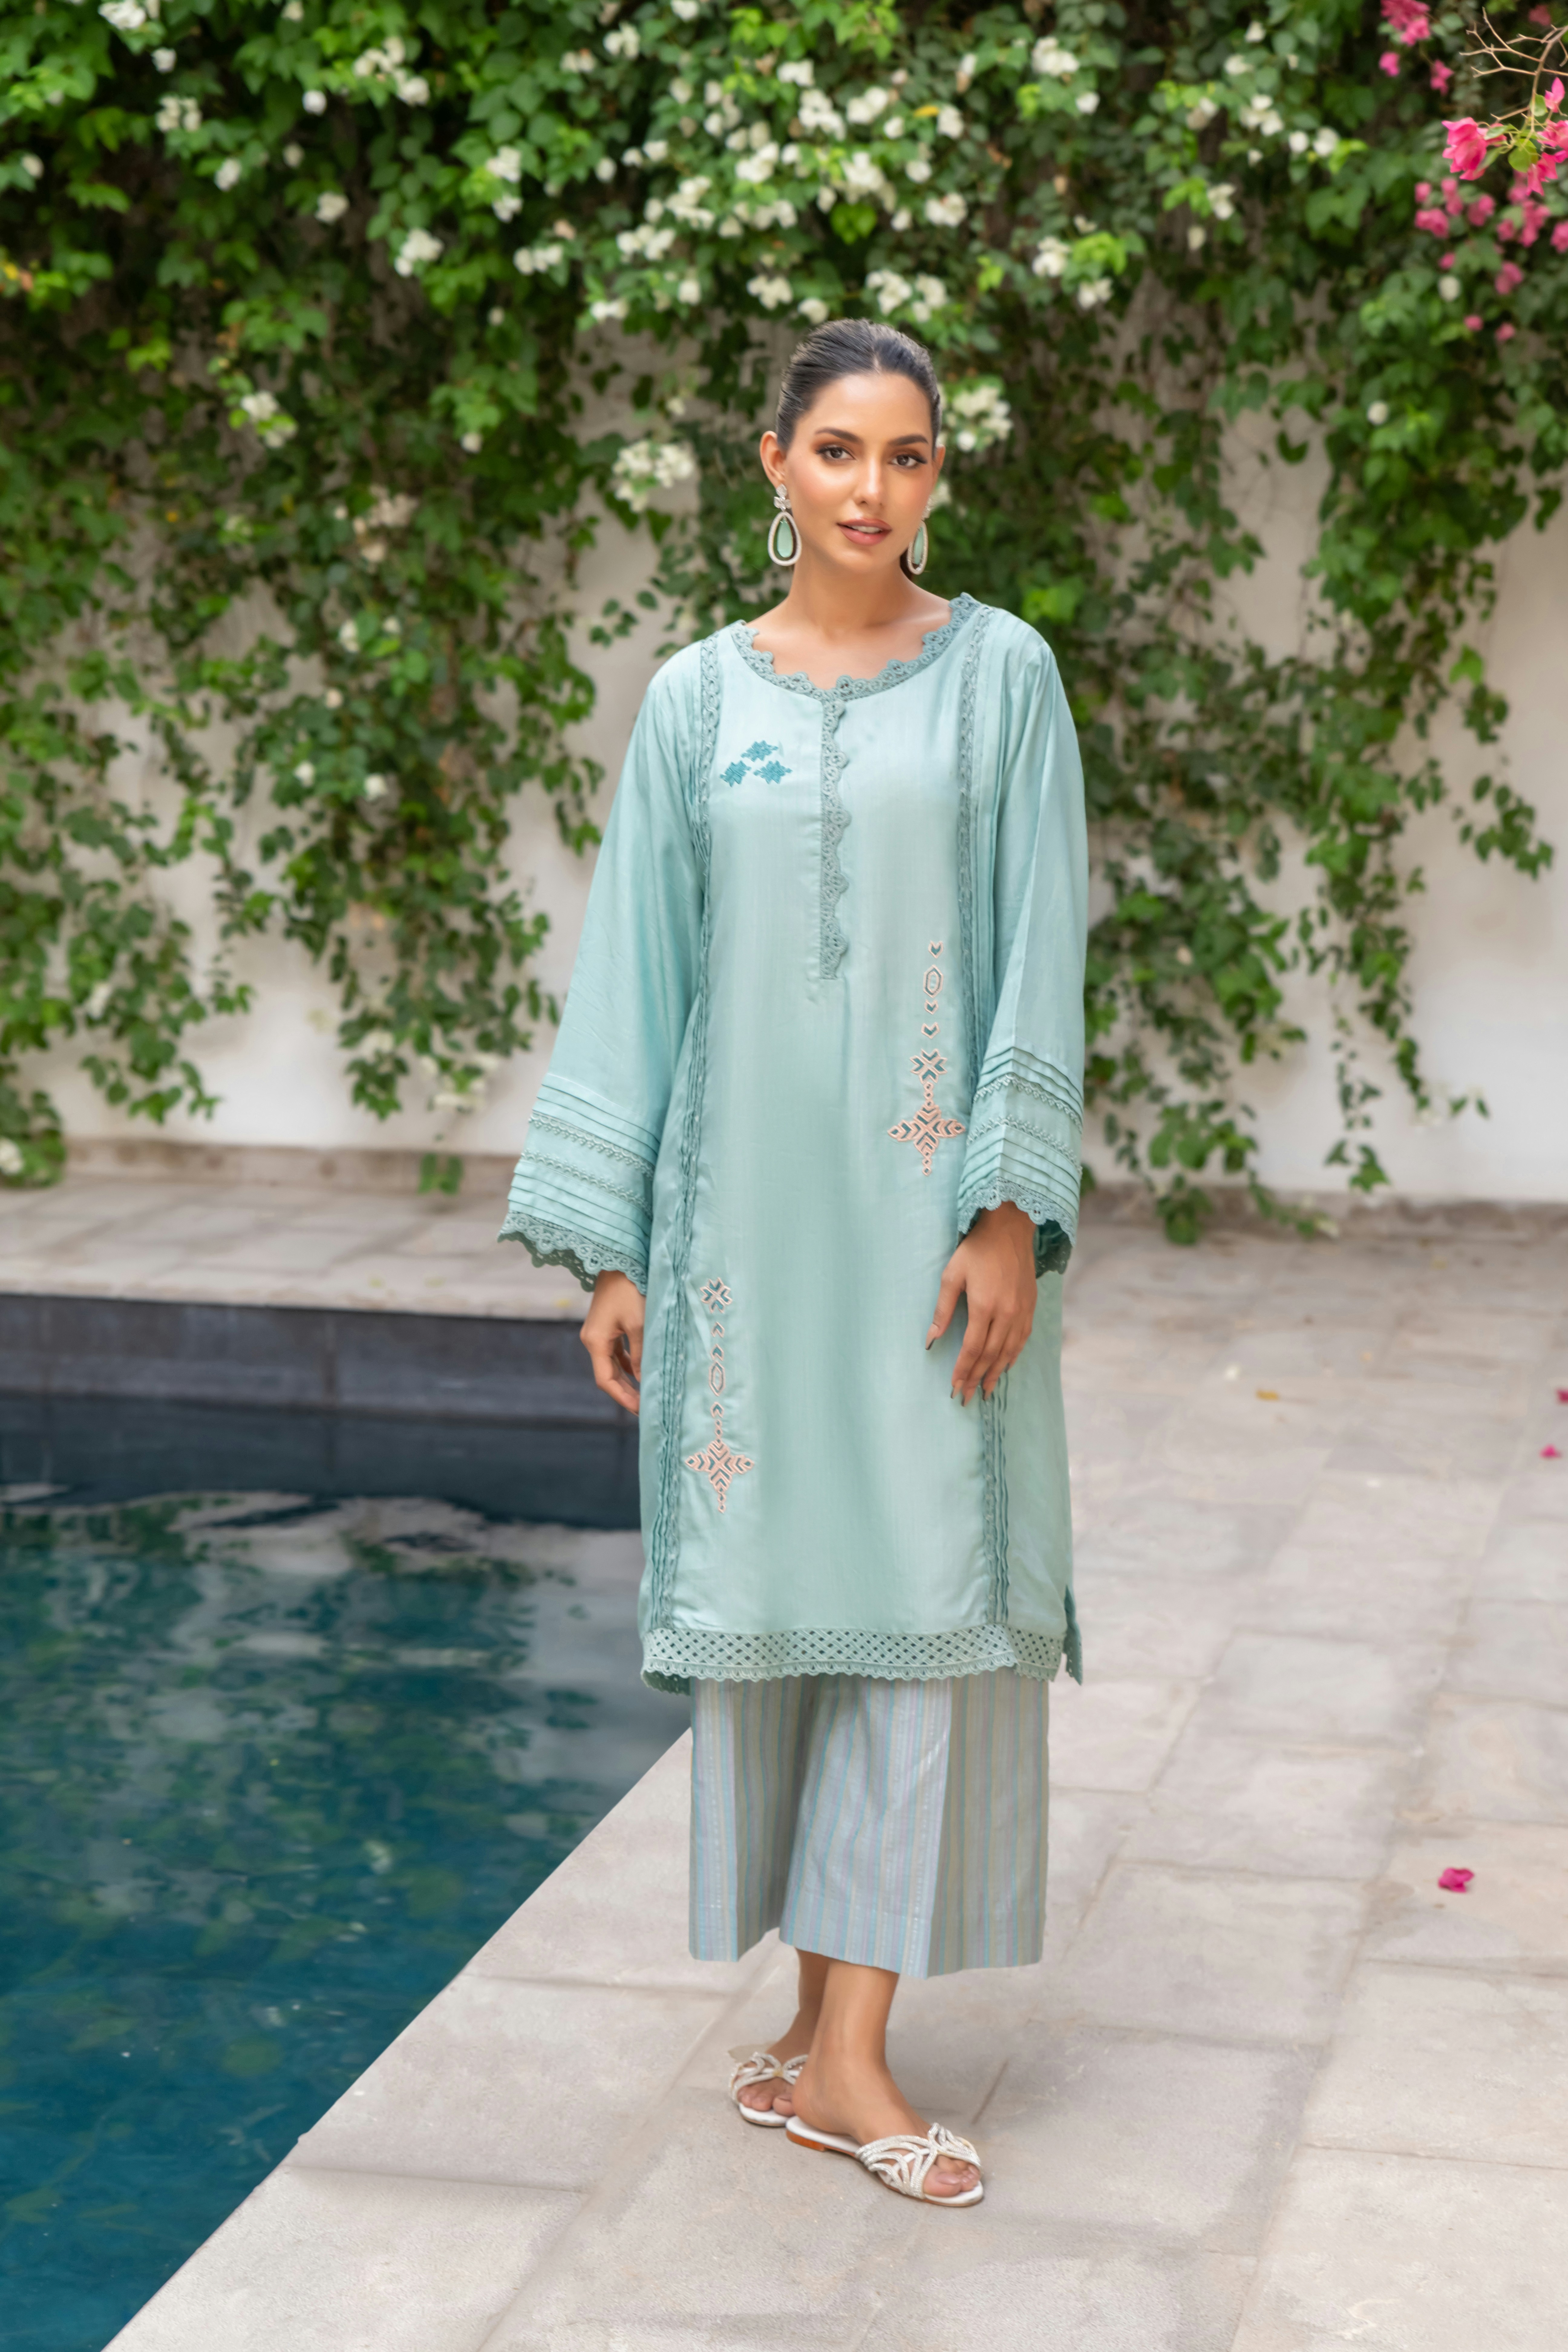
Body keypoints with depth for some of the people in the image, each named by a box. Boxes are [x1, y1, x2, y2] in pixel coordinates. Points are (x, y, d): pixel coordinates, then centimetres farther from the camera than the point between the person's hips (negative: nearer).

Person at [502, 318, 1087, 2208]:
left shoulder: (1000, 675, 3)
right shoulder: (700, 696, 7)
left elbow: (1039, 953, -2)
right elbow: (633, 966, 6)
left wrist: (1011, 1208, -11)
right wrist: (605, 1240, 1)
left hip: (928, 1201, -1)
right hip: (748, 1193, 2)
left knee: (925, 1587, -4)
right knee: (773, 1581, 4)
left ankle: (841, 2047, 3)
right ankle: (829, 2028, 17)